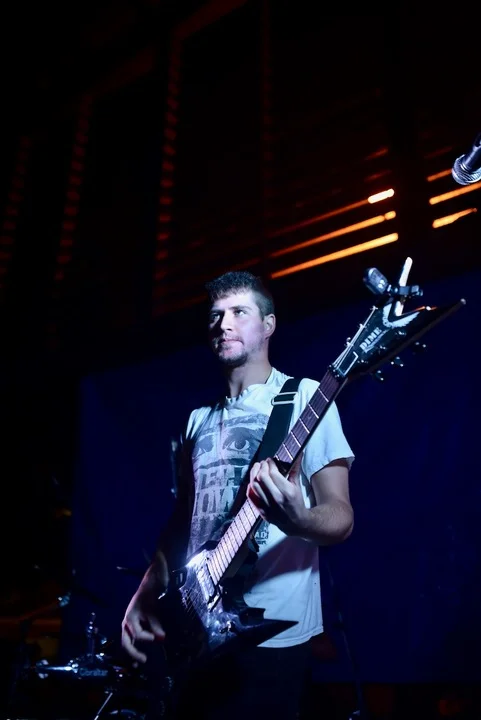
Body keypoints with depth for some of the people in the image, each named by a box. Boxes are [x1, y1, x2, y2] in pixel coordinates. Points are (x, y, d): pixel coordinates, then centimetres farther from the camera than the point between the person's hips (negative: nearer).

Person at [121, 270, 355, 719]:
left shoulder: (304, 397, -8)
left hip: (270, 635, -6)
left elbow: (341, 517, -13)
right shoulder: (200, 419, 11)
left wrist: (298, 521, -34)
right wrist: (145, 596, 2)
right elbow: (182, 521, 13)